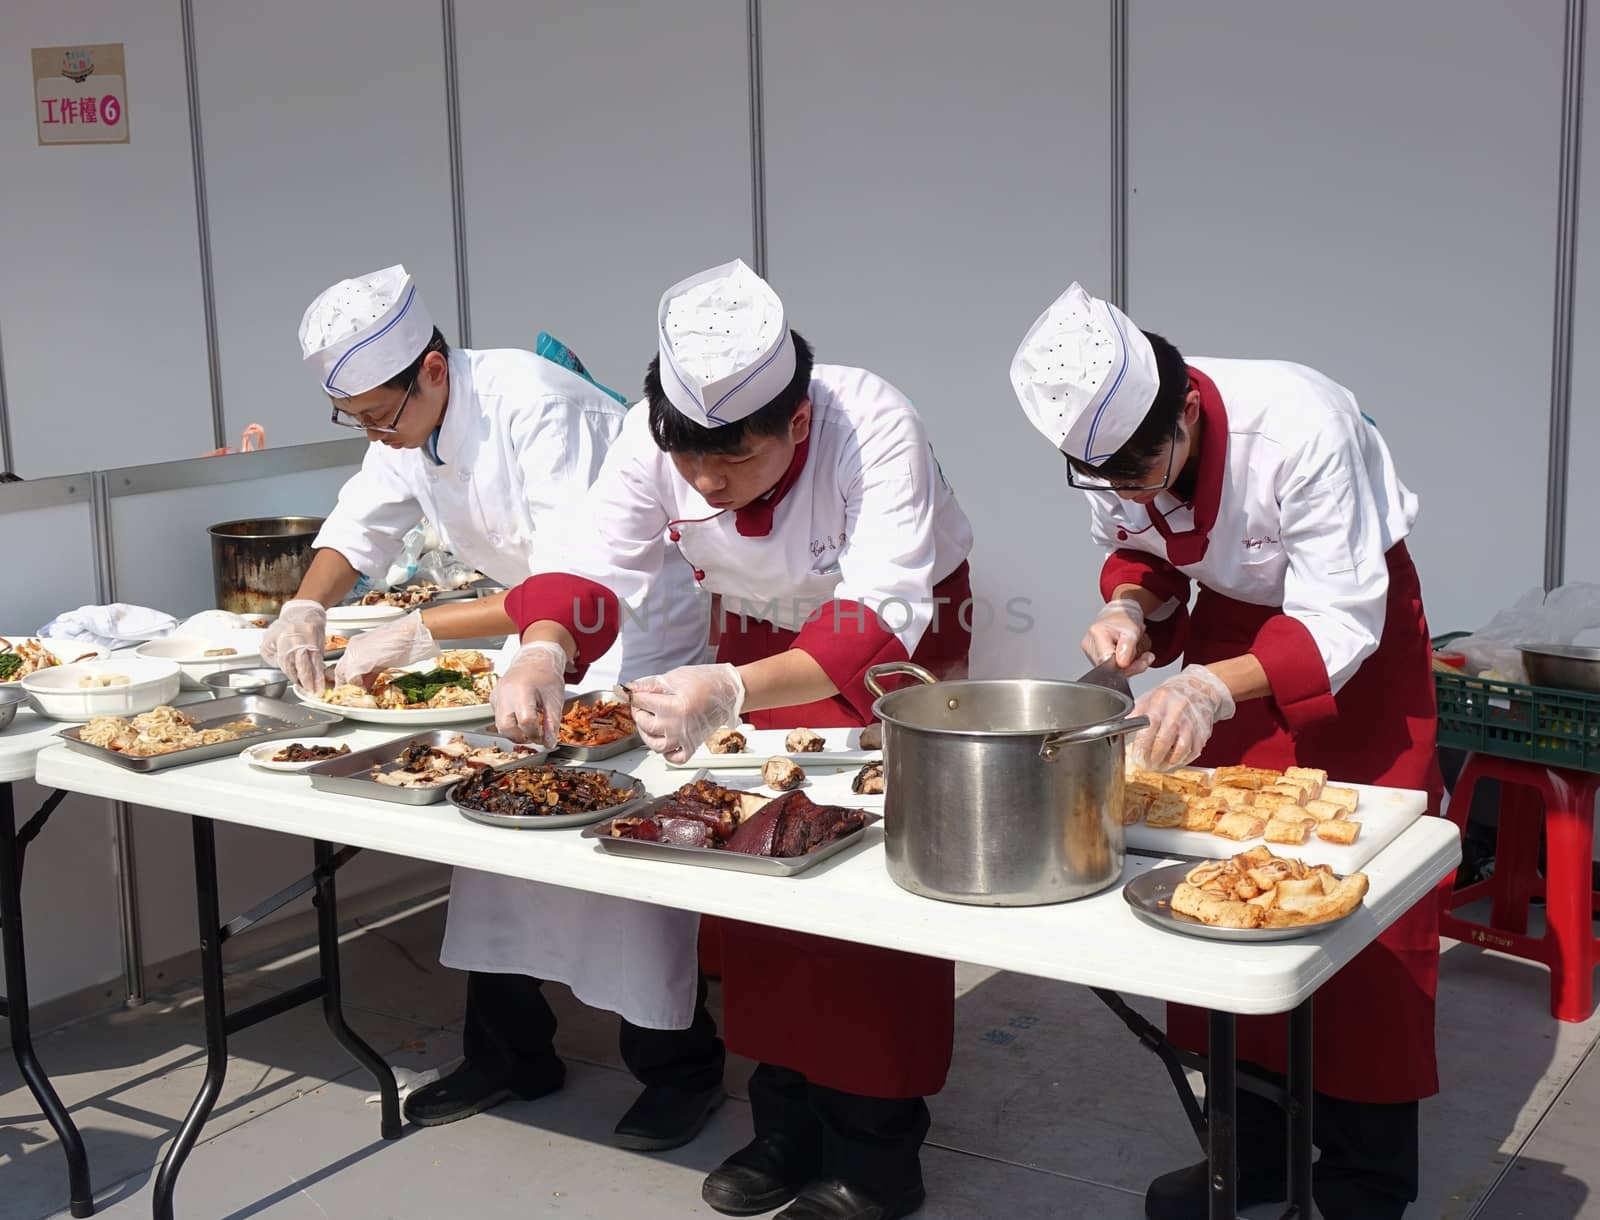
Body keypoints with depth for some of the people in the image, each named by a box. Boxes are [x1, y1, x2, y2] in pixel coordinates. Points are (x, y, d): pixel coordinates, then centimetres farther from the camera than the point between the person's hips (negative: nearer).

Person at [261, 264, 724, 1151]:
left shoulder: (534, 405, -30)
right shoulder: (407, 418, -3)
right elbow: (361, 525, 9)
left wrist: (418, 632, -37)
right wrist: (306, 608, -12)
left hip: (645, 618, -8)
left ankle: (680, 1068, 9)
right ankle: (510, 1053, 21)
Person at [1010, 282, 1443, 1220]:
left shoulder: (1300, 430, -37)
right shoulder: (1110, 440, -19)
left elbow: (1339, 623, -32)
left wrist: (1215, 687, -45)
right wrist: (1130, 608, -21)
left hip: (1356, 625, -5)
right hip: (1232, 618, 6)